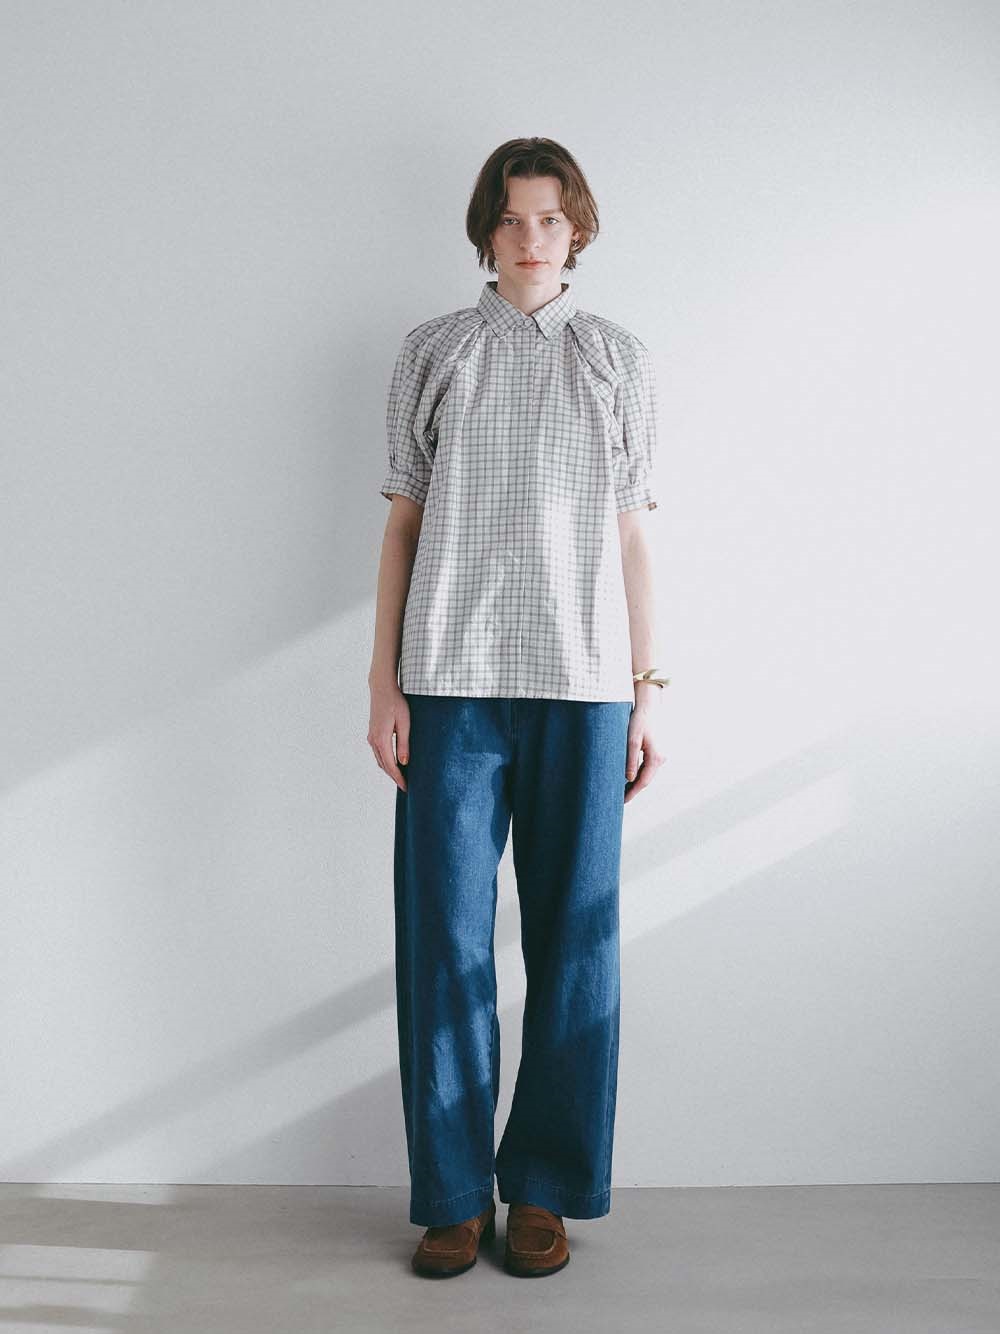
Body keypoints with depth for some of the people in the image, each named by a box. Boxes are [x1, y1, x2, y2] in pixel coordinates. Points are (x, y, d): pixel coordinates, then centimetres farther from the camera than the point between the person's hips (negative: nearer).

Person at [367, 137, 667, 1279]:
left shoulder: (620, 362, 13)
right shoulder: (433, 353, 11)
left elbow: (630, 537, 11)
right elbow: (404, 521, 9)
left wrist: (645, 691, 6)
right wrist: (385, 682, 2)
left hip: (582, 681, 1)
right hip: (453, 680, 0)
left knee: (574, 938, 3)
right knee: (445, 937, 1)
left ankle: (545, 1190, 18)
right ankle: (454, 1194, 16)